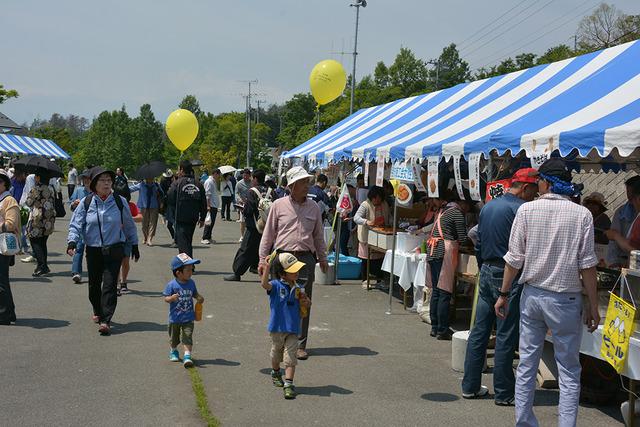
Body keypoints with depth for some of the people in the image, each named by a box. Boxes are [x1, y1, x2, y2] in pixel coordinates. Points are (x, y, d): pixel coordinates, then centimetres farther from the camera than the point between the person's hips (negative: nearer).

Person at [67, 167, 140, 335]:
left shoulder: (119, 202, 1)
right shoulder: (86, 203, -1)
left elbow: (129, 225, 12)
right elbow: (76, 225, -2)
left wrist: (134, 245, 16)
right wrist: (72, 242, -20)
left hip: (114, 250, -1)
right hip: (93, 250, 1)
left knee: (109, 285, -10)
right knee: (94, 284, 14)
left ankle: (106, 320, -11)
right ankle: (97, 312, 39)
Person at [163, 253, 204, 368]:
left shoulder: (191, 283, -2)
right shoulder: (172, 285, -16)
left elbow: (195, 293, 12)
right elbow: (166, 298, -15)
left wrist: (199, 298, -8)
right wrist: (171, 298, -36)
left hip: (188, 318, 2)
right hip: (175, 318, -2)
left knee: (187, 337, -7)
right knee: (174, 337, 17)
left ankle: (187, 355, -7)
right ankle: (173, 351, 41)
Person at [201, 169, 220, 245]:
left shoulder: (214, 182, 19)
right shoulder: (209, 182, -11)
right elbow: (207, 194, -17)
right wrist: (208, 205, -22)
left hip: (215, 205, 10)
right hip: (211, 206, -10)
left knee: (212, 222, 11)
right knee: (209, 222, -10)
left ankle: (208, 238, 17)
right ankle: (204, 238, -8)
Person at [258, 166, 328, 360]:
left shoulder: (314, 207, 11)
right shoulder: (279, 205, 3)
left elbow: (318, 235, 20)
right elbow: (268, 234, 6)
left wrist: (322, 258, 21)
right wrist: (263, 259, 3)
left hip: (306, 258, 2)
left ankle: (300, 345, 8)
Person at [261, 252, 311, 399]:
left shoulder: (298, 288, 3)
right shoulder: (276, 285, -13)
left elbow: (307, 305, 15)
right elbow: (265, 284, -35)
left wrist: (305, 302, -9)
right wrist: (267, 267, -45)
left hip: (293, 329, 2)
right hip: (277, 328, -2)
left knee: (290, 357, -5)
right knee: (276, 354, 20)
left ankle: (288, 384, -6)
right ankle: (275, 373, 46)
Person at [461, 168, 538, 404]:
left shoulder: (488, 206, 13)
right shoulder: (522, 209, -13)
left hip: (487, 272, 8)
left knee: (479, 331, 11)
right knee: (506, 336, -1)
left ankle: (470, 386, 17)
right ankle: (504, 394, 7)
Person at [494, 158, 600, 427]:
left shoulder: (527, 210, -3)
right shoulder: (582, 215, -6)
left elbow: (514, 258, -3)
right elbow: (587, 265, -7)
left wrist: (504, 294, 7)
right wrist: (593, 305, 1)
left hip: (532, 294, 2)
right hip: (565, 299, -2)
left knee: (526, 363, 12)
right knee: (569, 371, 6)